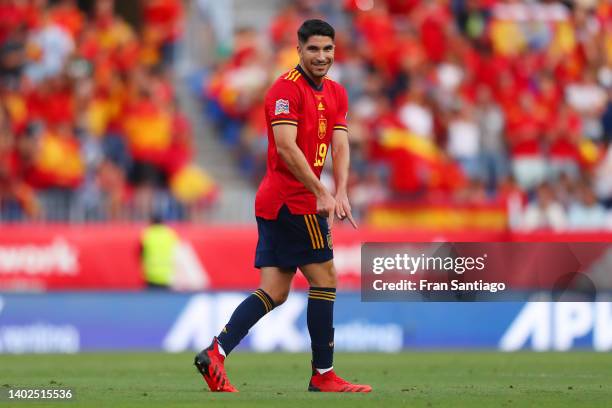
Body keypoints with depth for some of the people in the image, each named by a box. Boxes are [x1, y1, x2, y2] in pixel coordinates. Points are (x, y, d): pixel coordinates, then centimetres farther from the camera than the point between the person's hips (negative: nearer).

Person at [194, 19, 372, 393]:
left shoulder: (336, 94, 15)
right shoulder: (287, 88, -11)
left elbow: (340, 146, 8)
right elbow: (286, 147, -19)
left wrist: (341, 192, -8)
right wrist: (321, 193, -21)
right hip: (292, 201, -9)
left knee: (275, 292, 3)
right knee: (325, 278, -4)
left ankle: (215, 353, -4)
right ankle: (323, 374, 0)